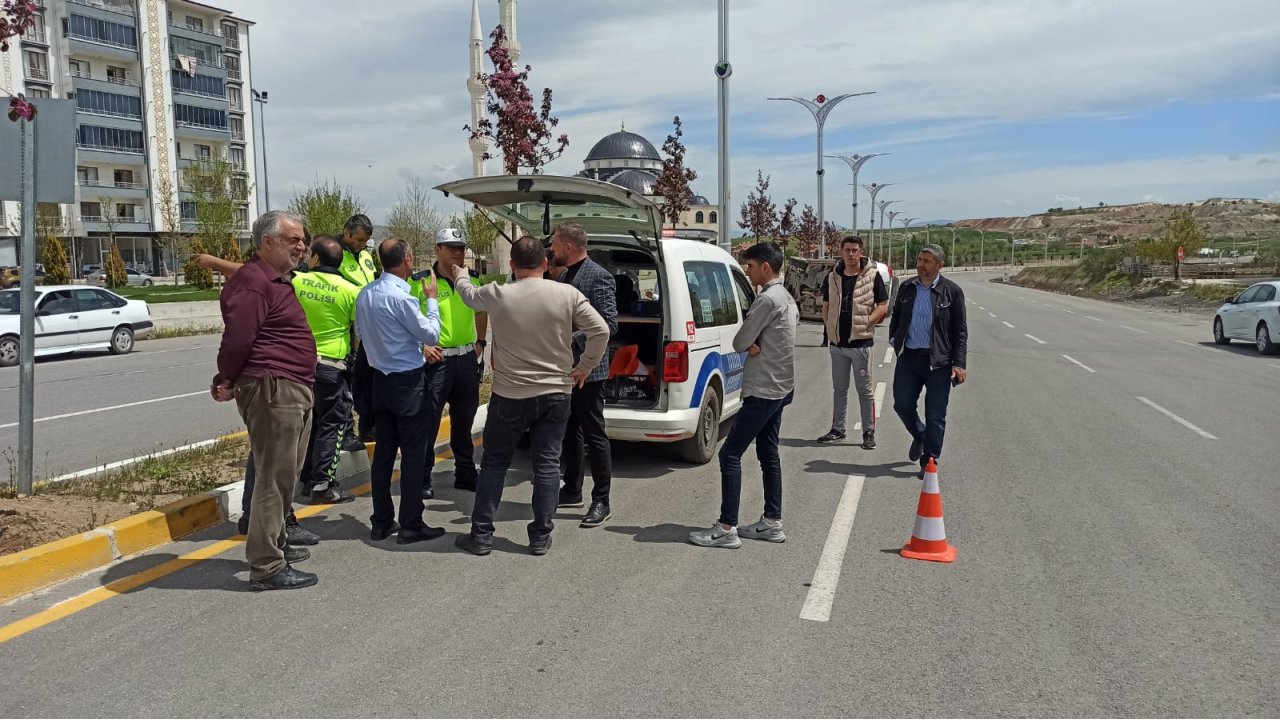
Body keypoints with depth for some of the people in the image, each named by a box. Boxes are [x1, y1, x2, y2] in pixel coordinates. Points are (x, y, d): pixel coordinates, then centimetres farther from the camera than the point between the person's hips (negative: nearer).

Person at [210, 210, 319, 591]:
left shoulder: (276, 281, 20)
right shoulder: (254, 283, -15)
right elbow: (236, 341, -20)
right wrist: (226, 383, -6)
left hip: (294, 390, 11)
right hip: (272, 389, -11)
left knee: (285, 474, 20)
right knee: (274, 477, -7)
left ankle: (275, 544, 35)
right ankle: (267, 567, -1)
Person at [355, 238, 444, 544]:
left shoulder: (365, 293, 5)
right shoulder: (401, 297, -19)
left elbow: (361, 333, 16)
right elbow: (431, 335, -10)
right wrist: (432, 299, 1)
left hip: (381, 379, 8)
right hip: (408, 382, -8)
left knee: (383, 452, 12)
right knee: (412, 454, -1)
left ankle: (381, 522, 18)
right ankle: (411, 525, 4)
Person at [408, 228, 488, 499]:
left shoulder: (473, 279, 6)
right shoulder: (420, 282, -9)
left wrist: (480, 341, 13)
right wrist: (422, 346, -15)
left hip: (467, 359, 5)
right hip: (436, 359, -5)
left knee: (464, 420, 16)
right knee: (428, 422, -2)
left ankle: (465, 473, 28)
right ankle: (422, 479, 8)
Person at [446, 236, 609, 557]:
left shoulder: (497, 294, -7)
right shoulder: (567, 294, -8)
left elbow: (468, 293, 15)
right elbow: (601, 331, -9)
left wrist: (459, 274, 38)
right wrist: (583, 367, 5)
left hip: (509, 395, 0)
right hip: (556, 394, 1)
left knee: (494, 463, 12)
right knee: (547, 465, 8)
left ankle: (481, 535, 15)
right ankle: (541, 537, 12)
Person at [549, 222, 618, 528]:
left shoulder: (598, 278, -14)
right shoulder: (566, 275, 13)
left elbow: (609, 325, -20)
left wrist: (571, 342, -23)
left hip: (587, 368, -9)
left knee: (594, 435, -2)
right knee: (570, 432, 17)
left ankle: (601, 501, 7)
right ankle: (572, 491, 30)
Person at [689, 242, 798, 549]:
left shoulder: (767, 299, -18)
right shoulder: (786, 297, 14)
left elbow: (740, 343, -17)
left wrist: (751, 345, 1)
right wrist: (756, 345, -5)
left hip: (763, 391, -10)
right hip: (779, 388, 10)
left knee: (730, 454, -8)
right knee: (768, 455, 15)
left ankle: (727, 528, -7)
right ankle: (772, 523, 20)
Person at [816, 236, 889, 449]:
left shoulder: (872, 276, -4)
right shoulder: (832, 278, 8)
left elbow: (883, 306, -4)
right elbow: (826, 306, 16)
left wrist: (865, 323, -13)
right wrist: (829, 326, 2)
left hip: (861, 342, -4)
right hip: (837, 343, 4)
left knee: (865, 390, 2)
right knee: (839, 389, 14)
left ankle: (869, 432, 10)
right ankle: (837, 429, 23)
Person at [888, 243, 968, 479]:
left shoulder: (951, 291, -3)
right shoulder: (906, 288, 8)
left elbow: (960, 330, -3)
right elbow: (896, 317, 23)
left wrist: (959, 364, -10)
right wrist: (894, 339, 7)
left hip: (938, 361, -3)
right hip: (909, 357, 3)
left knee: (935, 416, 2)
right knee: (902, 405, 3)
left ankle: (929, 462, 14)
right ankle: (919, 436, 34)